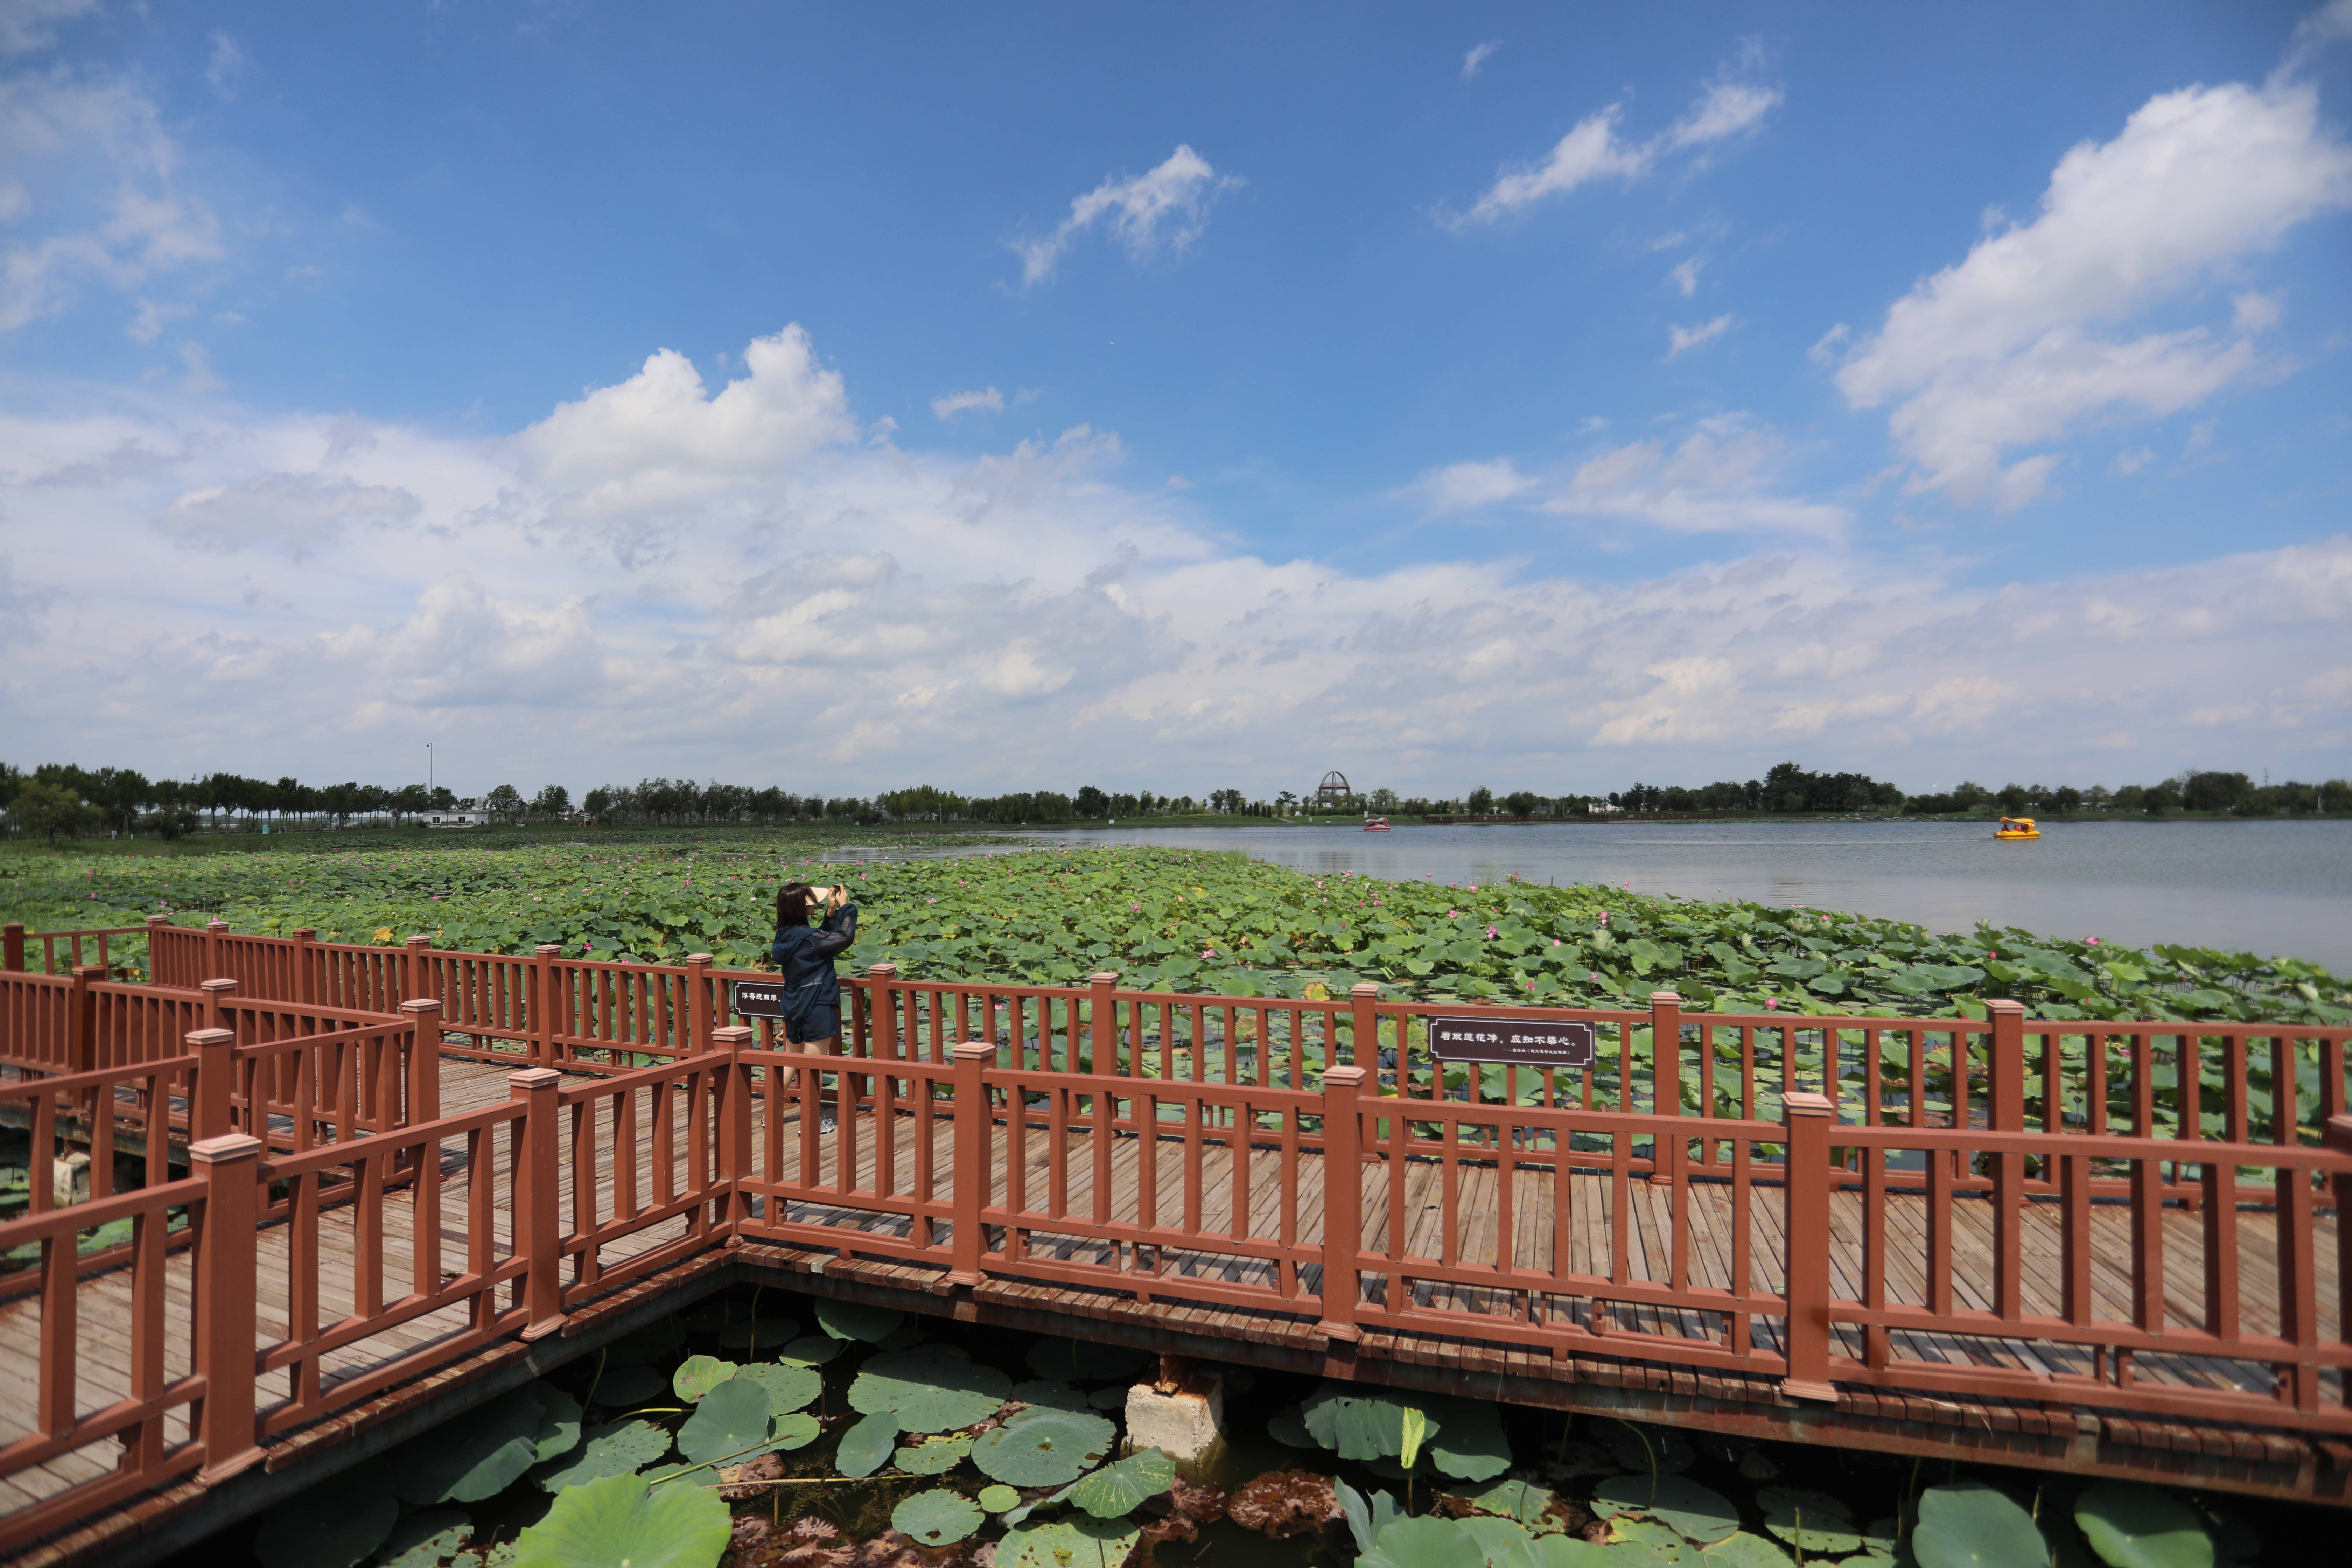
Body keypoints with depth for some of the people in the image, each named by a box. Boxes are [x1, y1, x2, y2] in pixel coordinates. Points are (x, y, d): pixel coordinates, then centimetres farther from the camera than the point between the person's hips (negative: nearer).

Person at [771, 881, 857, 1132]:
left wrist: (831, 911, 7)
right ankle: (813, 1122, 11)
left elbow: (823, 938, 16)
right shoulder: (805, 937, -21)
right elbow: (845, 937, -20)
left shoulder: (786, 935, 4)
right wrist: (846, 907, -10)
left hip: (793, 1007, 8)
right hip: (817, 1008, -8)